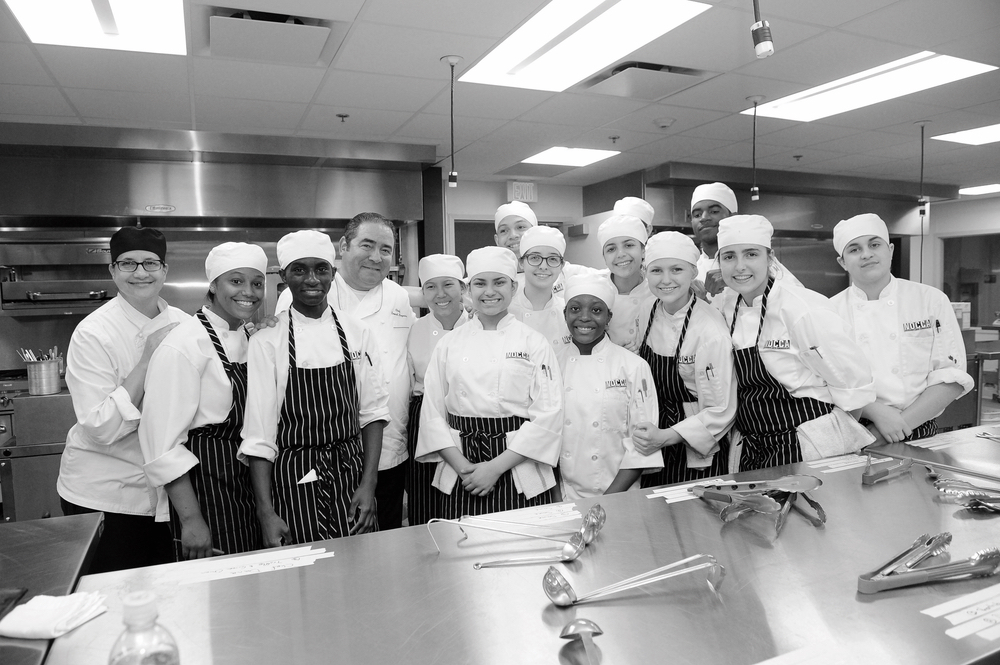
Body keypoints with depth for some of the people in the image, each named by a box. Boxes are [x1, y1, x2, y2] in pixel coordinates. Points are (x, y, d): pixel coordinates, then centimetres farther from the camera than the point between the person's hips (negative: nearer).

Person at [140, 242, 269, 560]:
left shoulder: (252, 337, 7)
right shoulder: (183, 347, -17)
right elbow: (164, 444, -19)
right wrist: (191, 520, -20)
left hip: (250, 485, 8)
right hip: (203, 489, -7)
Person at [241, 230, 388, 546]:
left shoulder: (357, 333, 0)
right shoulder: (266, 341, -7)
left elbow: (372, 411, 3)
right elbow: (259, 434, -8)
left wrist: (369, 483, -4)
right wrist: (266, 513, -12)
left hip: (352, 477, 2)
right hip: (295, 482, -2)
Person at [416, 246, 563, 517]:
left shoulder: (534, 343, -2)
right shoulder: (448, 345, 5)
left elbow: (548, 414, -7)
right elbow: (432, 413, 4)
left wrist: (497, 467, -12)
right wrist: (461, 466, -9)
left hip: (520, 476, -1)